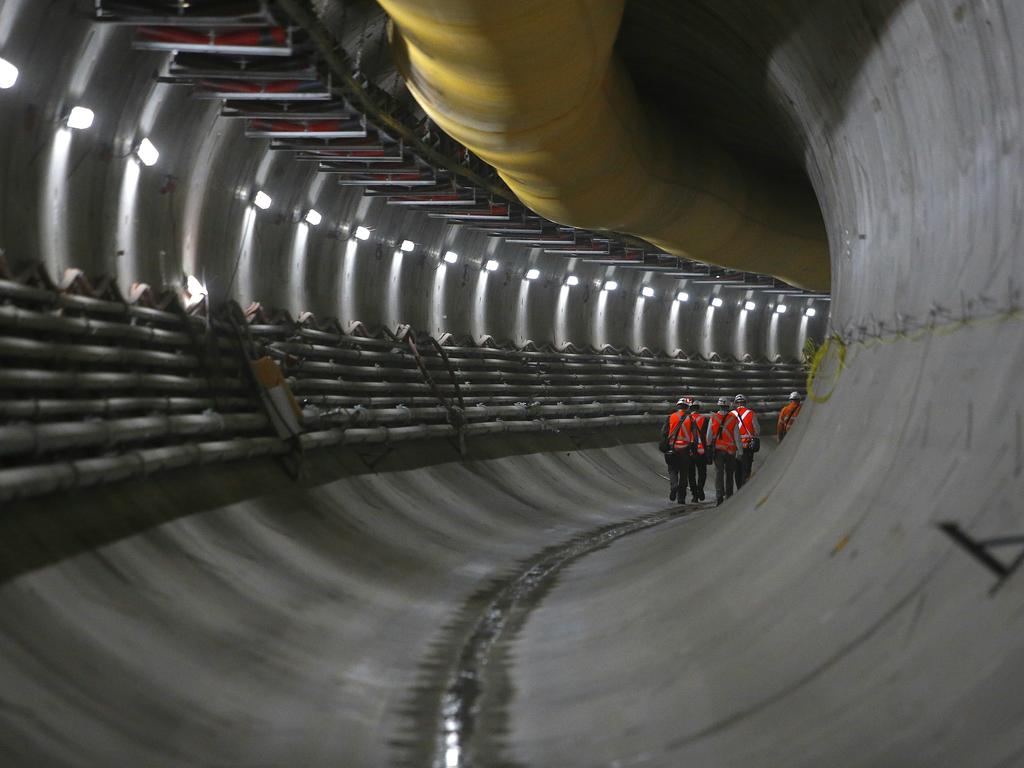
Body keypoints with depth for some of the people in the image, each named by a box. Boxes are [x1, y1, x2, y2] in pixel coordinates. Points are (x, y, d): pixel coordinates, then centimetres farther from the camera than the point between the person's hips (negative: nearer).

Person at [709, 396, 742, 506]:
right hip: (730, 449, 0)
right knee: (729, 473, 13)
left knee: (719, 473, 1)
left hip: (717, 449, 0)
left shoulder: (713, 418, -3)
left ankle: (719, 496, -10)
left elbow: (709, 434, 0)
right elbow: (737, 436, -4)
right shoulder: (733, 418, -5)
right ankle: (728, 496, 18)